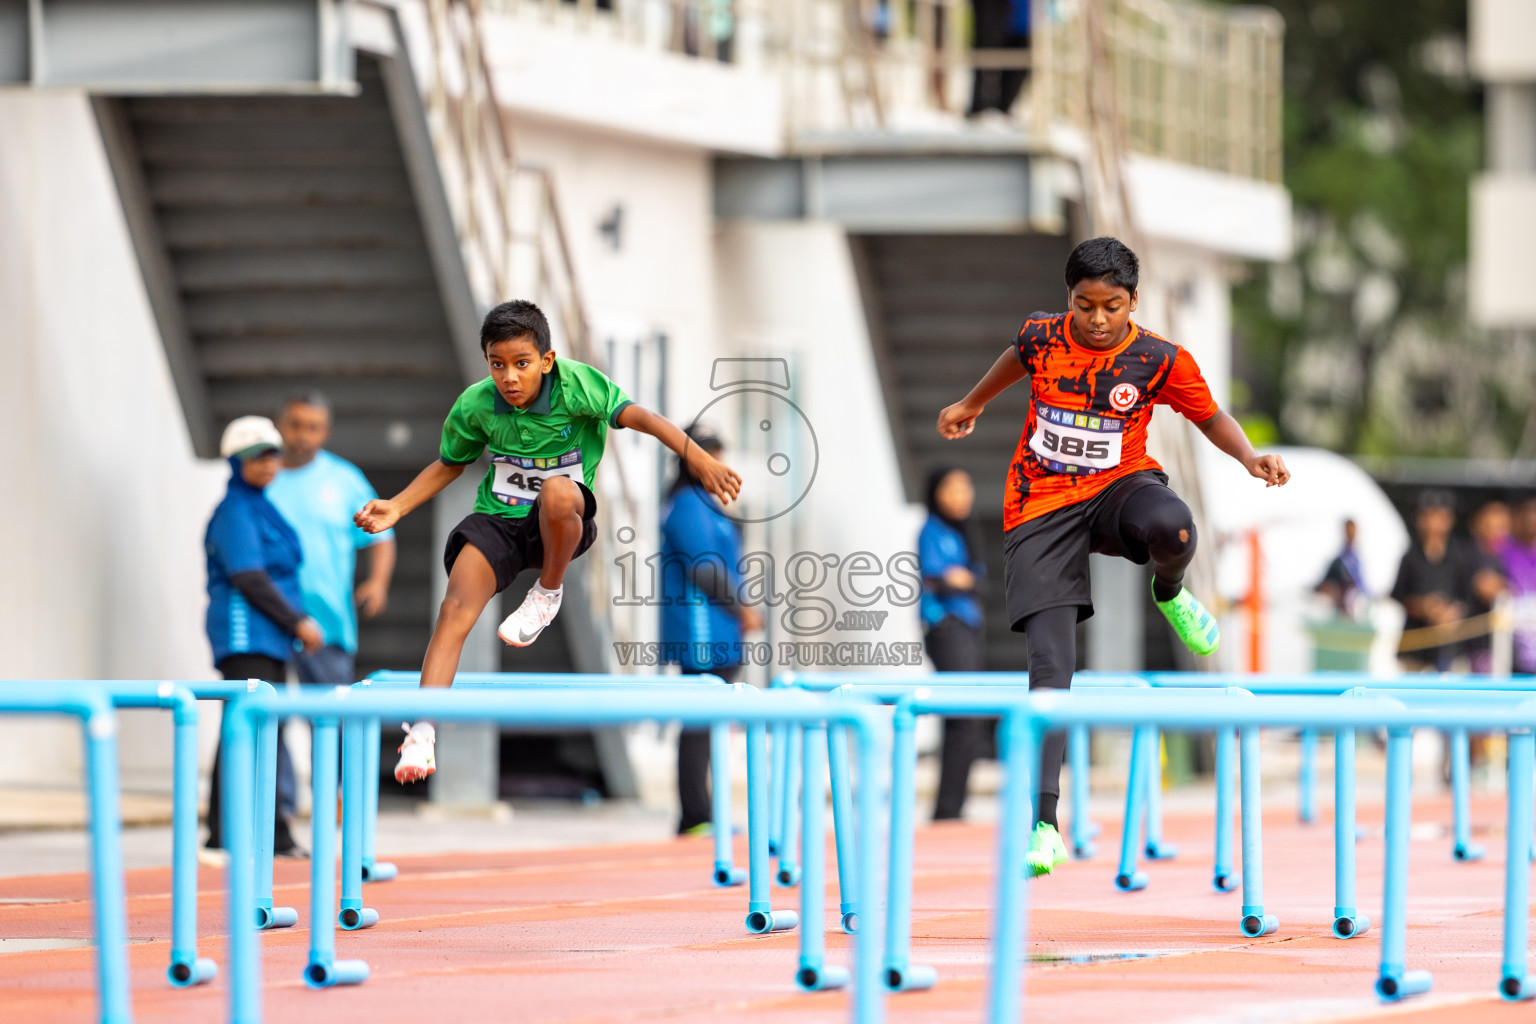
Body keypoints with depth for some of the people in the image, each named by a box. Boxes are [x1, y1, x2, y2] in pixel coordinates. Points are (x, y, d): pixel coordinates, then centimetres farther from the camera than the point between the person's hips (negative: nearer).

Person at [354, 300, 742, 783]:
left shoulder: (575, 384, -15)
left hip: (561, 525, -2)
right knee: (456, 607, -24)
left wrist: (699, 459, -34)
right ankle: (421, 733, -27)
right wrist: (395, 507, 1)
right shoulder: (475, 404, -5)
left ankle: (548, 593, -9)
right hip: (497, 521, 2)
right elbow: (448, 465, 12)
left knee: (558, 492, -39)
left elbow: (637, 416, -23)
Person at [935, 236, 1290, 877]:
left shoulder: (1160, 360, -10)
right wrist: (972, 404, 37)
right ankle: (1044, 824, -9)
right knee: (1050, 667, -12)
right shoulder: (1041, 337, -5)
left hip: (1120, 486, -1)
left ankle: (1169, 594, 0)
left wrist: (1250, 458, -15)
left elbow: (1211, 417, 4)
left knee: (1172, 529, -40)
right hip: (1042, 507, 1)